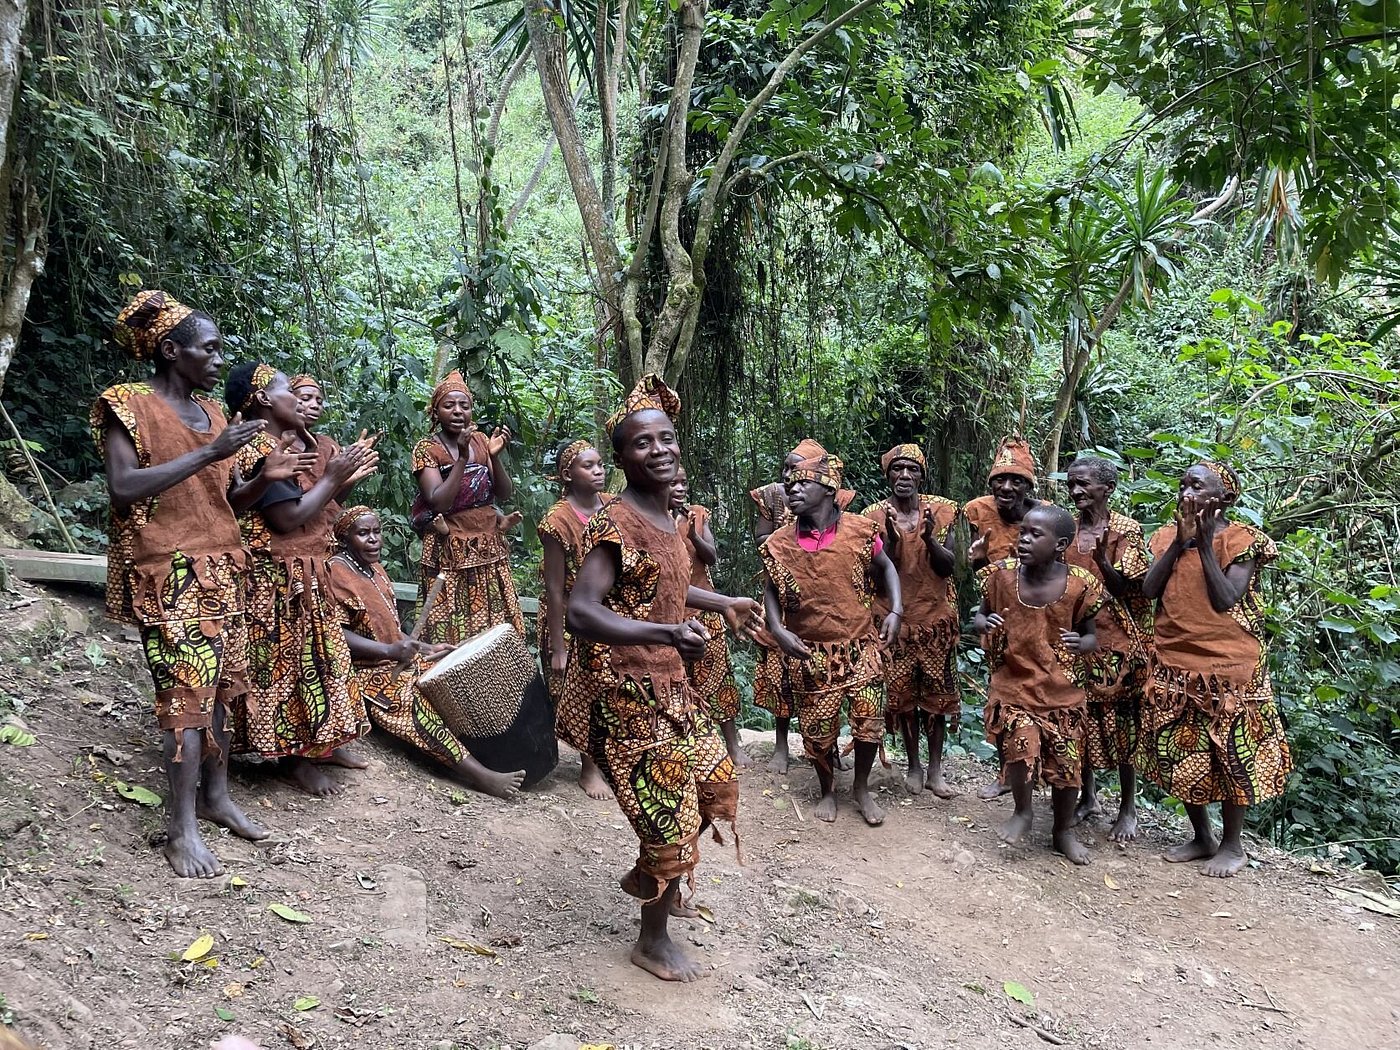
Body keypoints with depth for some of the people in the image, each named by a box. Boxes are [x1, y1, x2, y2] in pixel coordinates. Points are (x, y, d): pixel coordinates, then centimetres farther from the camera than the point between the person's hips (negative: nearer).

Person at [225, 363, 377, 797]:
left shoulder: (279, 446, 14)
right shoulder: (262, 451, -18)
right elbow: (288, 518, -24)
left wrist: (345, 479, 9)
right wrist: (332, 478, -15)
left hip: (304, 578, 10)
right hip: (279, 581, -10)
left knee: (313, 656, 16)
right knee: (288, 661, -2)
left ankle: (322, 742, 26)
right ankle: (298, 757, 8)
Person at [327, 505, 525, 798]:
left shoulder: (375, 570, 15)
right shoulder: (337, 572, -12)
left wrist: (424, 648, 6)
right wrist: (389, 651, -28)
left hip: (394, 661, 9)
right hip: (363, 673, -9)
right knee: (412, 697, -31)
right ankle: (477, 773, -42)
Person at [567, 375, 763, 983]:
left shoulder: (664, 517, 6)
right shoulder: (616, 524, -21)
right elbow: (580, 611, -31)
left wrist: (723, 603, 26)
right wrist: (666, 633, -41)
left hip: (670, 687, 9)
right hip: (633, 694, -9)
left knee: (716, 784, 22)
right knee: (672, 817, 1)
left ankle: (646, 878, 42)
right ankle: (653, 942, 23)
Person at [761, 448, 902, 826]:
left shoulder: (860, 531, -6)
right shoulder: (780, 543, -3)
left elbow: (885, 568, 8)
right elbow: (772, 589, 5)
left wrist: (896, 610, -5)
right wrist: (777, 629, -11)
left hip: (859, 646, 0)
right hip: (809, 651, 1)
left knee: (869, 718, 0)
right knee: (817, 728, 7)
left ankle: (861, 787, 26)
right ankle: (827, 790, 33)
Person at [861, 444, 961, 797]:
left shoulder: (940, 510, -2)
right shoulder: (874, 516, -4)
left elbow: (947, 566, -6)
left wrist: (930, 539, -24)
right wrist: (891, 541, -24)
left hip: (935, 618, 0)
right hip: (894, 619, 0)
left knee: (936, 692, 6)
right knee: (902, 693, 6)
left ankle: (935, 770, 16)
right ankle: (914, 765, 22)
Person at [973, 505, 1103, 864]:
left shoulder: (1078, 585, -9)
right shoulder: (1002, 575, -6)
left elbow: (1091, 633, 3)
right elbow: (979, 615, 7)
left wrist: (1080, 643, -20)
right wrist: (984, 622, -16)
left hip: (1062, 690, 0)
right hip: (1012, 684, 0)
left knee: (1066, 763, 6)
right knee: (1021, 748, -19)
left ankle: (1063, 831, 33)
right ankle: (1022, 811, 12)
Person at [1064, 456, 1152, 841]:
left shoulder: (1126, 530, -6)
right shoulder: (1066, 529, 8)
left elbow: (1127, 588, -11)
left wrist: (1101, 557, -25)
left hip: (1115, 642, -5)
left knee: (1121, 724, 1)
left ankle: (1128, 810, 11)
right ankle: (1088, 797, 27)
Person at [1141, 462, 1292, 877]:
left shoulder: (1241, 540, -7)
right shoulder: (1168, 536, 8)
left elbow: (1226, 601, -16)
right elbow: (1149, 590, -4)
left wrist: (1205, 543, -17)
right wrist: (1181, 540, -10)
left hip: (1226, 664, -5)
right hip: (1173, 663, 5)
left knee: (1229, 753, 3)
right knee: (1180, 752, 11)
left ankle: (1232, 844, 18)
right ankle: (1201, 836, 27)